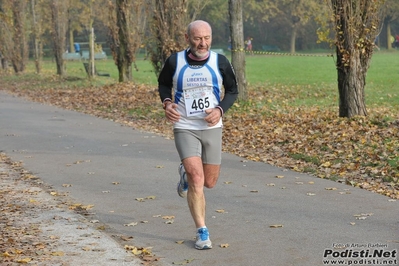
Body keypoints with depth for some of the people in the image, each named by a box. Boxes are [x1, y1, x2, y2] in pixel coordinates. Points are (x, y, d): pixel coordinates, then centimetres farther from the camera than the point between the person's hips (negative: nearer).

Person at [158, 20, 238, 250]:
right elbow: (163, 83, 11)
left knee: (209, 182, 11)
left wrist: (220, 110, -13)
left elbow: (233, 91, 5)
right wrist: (167, 103, -8)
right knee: (197, 179, -16)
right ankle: (202, 232, -3)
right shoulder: (175, 62, -8)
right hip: (185, 128, -2)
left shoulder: (220, 62, -7)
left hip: (212, 128, 2)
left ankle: (186, 174, 46)